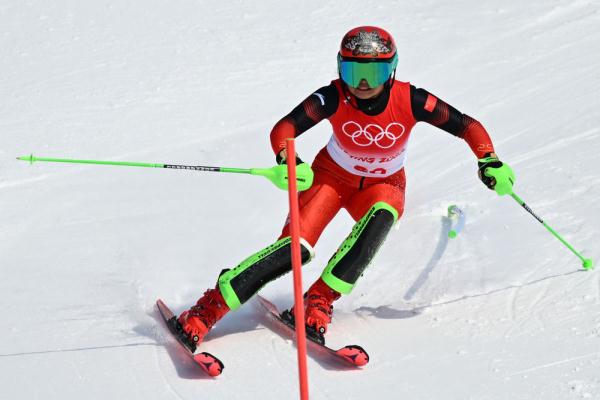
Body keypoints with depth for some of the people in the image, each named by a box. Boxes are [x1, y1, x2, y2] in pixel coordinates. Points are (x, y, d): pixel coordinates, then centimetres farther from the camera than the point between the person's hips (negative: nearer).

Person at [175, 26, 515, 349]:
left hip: (384, 185, 1)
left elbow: (467, 125, -18)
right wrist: (287, 161, -55)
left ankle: (319, 301, -27)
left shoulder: (410, 100, -25)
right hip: (333, 176, -1)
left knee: (379, 218, -35)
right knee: (296, 247, -23)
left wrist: (489, 161, -34)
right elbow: (283, 130, -33)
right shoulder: (333, 98, -26)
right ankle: (207, 309, -19)